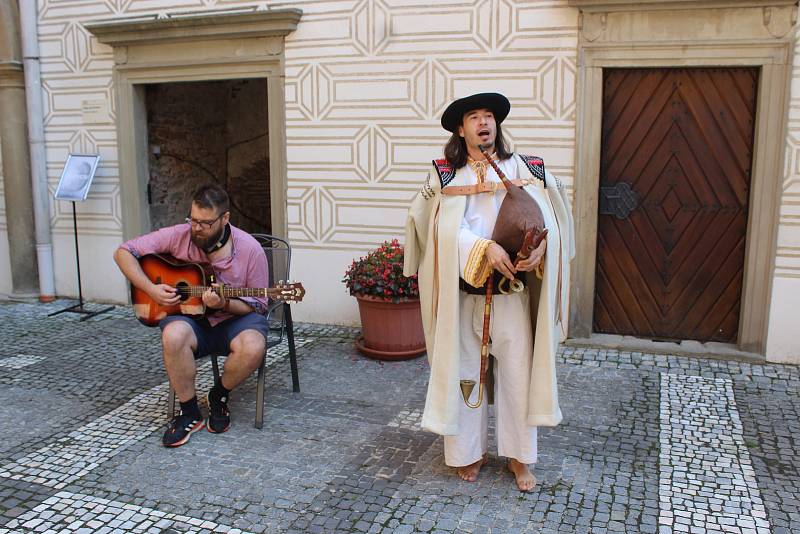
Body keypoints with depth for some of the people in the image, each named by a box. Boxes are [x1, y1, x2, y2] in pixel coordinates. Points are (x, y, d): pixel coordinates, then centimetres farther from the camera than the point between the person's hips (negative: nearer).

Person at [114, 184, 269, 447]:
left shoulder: (250, 250, -13)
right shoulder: (178, 236, -9)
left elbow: (257, 305, -6)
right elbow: (123, 252, -3)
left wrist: (225, 304, -26)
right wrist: (151, 290, -15)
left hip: (235, 317, -1)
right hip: (190, 315, 1)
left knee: (253, 347, -34)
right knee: (173, 335, -34)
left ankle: (219, 395, 0)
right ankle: (189, 413, -12)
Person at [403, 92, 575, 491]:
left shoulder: (524, 169, 5)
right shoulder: (445, 175, 2)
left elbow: (549, 218, -4)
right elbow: (449, 228, -11)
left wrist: (540, 247, -23)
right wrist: (487, 249, -25)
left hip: (512, 288, 1)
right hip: (461, 290, 0)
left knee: (518, 369, 5)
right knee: (464, 369, 9)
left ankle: (519, 456, 22)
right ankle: (468, 451, 26)